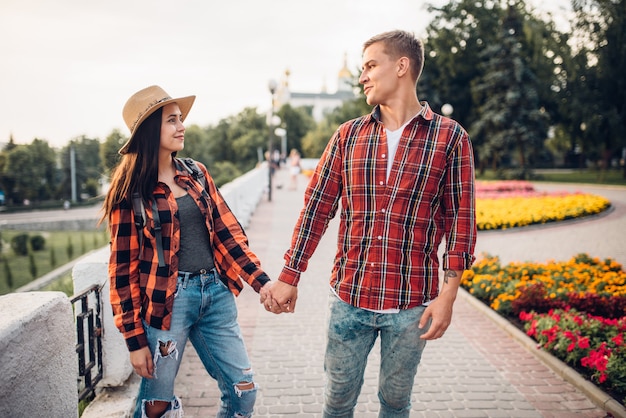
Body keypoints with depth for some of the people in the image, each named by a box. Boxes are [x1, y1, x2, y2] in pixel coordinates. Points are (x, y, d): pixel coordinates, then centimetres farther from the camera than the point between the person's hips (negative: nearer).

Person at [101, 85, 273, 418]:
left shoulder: (197, 174, 9)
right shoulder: (131, 191, -3)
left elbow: (227, 233, 7)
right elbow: (123, 268, -4)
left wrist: (261, 282, -5)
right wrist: (135, 340, -6)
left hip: (216, 293, 5)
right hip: (167, 300, -4)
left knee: (243, 391, 8)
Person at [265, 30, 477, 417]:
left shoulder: (450, 138, -4)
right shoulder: (348, 136, 4)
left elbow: (460, 221, -5)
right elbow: (317, 207, 4)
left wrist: (448, 297, -9)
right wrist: (289, 277, 2)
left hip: (412, 303, -2)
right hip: (350, 298, 2)